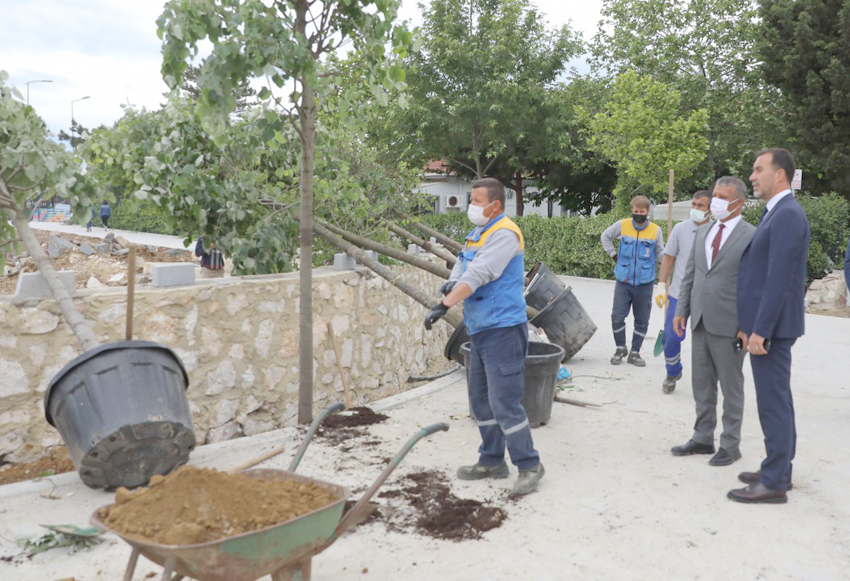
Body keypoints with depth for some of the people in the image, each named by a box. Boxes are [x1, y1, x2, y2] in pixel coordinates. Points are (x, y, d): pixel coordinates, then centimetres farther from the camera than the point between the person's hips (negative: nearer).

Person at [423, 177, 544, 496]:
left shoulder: (504, 234, -14)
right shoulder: (477, 233, 17)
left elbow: (478, 275, -22)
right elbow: (462, 267, 16)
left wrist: (444, 306, -24)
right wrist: (451, 283, -7)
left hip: (502, 329, -10)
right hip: (479, 329, 10)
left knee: (504, 402, -8)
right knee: (481, 399, 15)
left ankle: (529, 465, 6)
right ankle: (492, 461, 28)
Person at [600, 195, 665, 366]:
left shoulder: (656, 230, 1)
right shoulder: (622, 225, 1)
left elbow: (660, 255, 10)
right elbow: (605, 237, 18)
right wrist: (613, 255, 9)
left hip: (645, 283, 1)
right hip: (623, 282, 0)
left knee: (642, 321, 7)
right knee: (617, 317, -2)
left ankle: (635, 352, 22)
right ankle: (620, 348, 20)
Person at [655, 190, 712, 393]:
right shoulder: (680, 228, 1)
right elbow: (668, 257, 7)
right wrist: (661, 285, 1)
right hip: (678, 294, 1)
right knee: (671, 337, 1)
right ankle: (673, 373, 25)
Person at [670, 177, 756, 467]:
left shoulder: (752, 237, -8)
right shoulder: (703, 232, 12)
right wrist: (681, 310, 10)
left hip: (729, 325, -6)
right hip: (700, 322, 6)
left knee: (731, 387, 7)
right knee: (701, 385, 14)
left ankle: (730, 445, 19)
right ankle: (703, 438, 27)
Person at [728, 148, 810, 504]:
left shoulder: (787, 215, -16)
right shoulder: (775, 214, 15)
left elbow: (780, 279, -22)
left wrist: (760, 330, -22)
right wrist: (748, 324, 17)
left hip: (772, 326, -10)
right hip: (763, 324, 10)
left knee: (773, 401, -3)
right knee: (777, 399, 16)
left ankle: (774, 483, 5)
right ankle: (779, 469, 28)